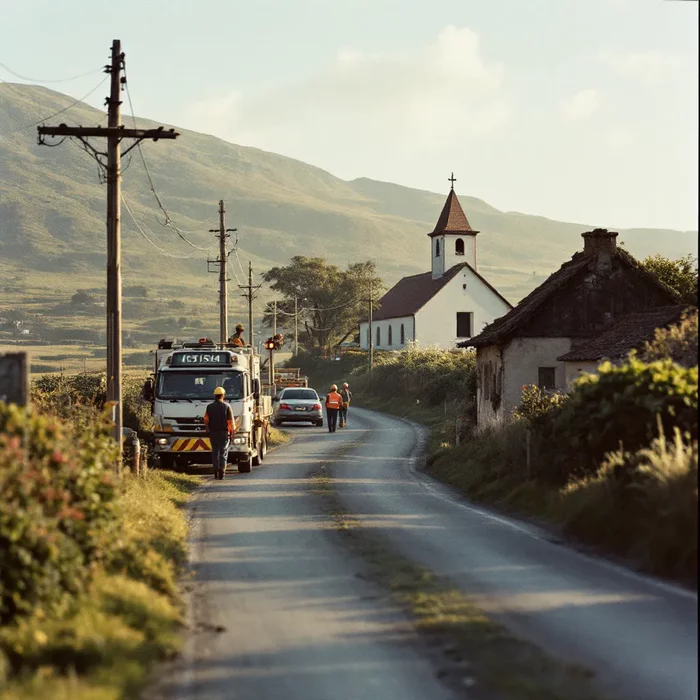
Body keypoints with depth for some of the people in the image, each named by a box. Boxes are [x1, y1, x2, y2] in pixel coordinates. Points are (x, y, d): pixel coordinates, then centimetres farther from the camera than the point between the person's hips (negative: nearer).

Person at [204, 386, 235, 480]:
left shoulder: (209, 406, 2)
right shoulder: (226, 406, -6)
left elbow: (206, 420, 3)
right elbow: (231, 421, -7)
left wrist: (208, 429, 19)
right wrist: (232, 432, 2)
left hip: (213, 433, 2)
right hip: (224, 433, -2)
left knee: (215, 452, 11)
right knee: (223, 453, 2)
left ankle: (215, 472, 10)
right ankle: (221, 472, -6)